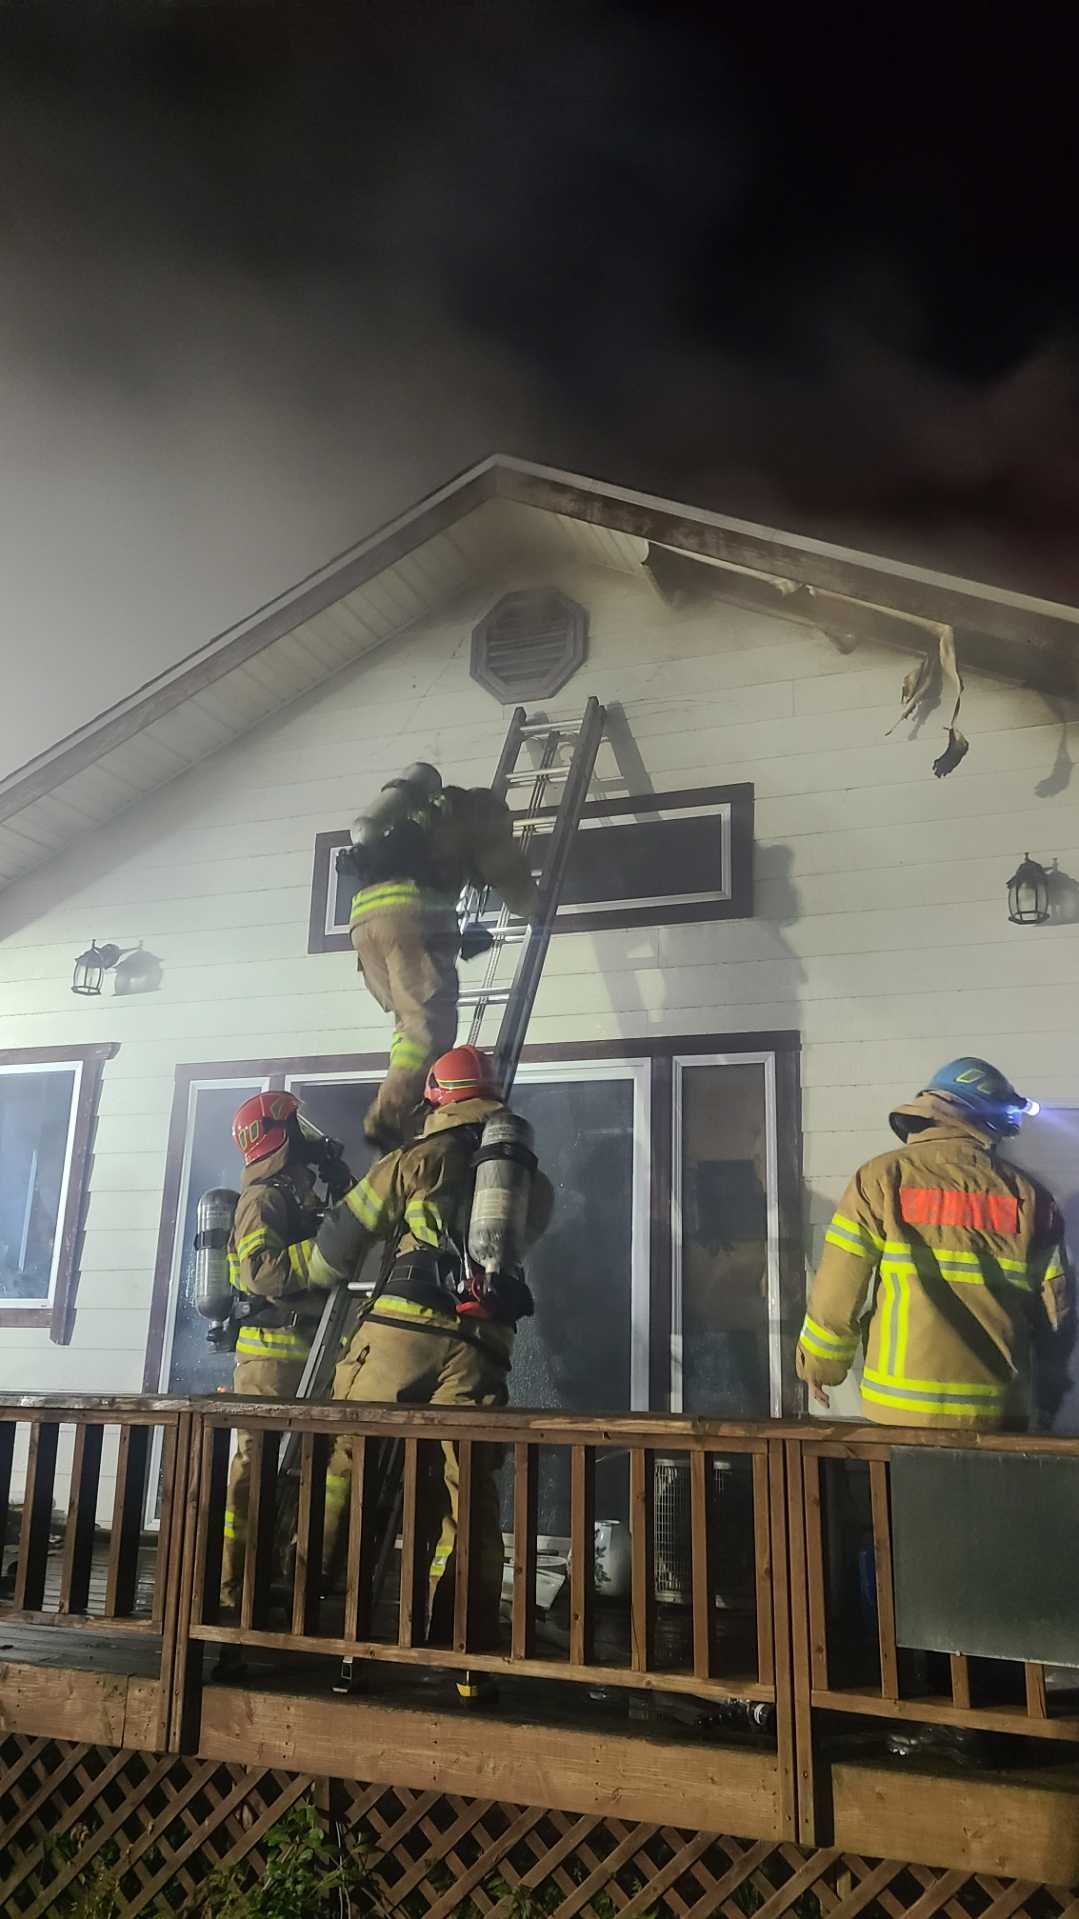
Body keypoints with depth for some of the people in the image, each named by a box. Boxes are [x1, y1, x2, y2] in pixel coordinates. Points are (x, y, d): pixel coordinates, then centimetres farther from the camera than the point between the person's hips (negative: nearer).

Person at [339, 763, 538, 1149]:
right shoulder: (481, 811, 20)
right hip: (409, 908, -7)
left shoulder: (419, 813, 39)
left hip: (363, 913, 7)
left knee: (409, 1020, 15)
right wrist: (531, 906, 44)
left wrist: (459, 936, 45)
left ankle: (402, 1113, 2)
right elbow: (520, 894, 20)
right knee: (432, 1025, -10)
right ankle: (388, 1120, -23)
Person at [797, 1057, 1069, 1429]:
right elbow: (1053, 1306, 4)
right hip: (997, 1412, 2)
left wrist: (819, 1363, 8)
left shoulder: (884, 1177, -4)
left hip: (903, 1407, -2)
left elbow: (838, 1290, -6)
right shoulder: (1026, 1195, 1)